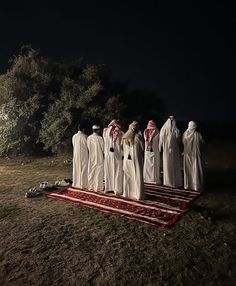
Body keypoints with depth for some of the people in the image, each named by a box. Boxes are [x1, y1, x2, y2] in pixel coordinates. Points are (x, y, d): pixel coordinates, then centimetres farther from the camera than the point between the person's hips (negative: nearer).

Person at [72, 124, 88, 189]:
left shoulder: (74, 136, 1)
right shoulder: (84, 136, -13)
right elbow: (87, 146, -5)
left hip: (76, 154, 5)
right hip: (84, 154, -4)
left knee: (77, 168, 12)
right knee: (83, 168, 2)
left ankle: (76, 183, 19)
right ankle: (83, 183, 4)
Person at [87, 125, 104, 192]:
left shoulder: (89, 138, -3)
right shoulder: (100, 138, -15)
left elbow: (88, 147, 5)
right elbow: (103, 148, -7)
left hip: (91, 158, 4)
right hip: (99, 158, -4)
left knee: (91, 172, 14)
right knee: (98, 172, 4)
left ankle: (91, 186, 22)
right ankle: (98, 187, 9)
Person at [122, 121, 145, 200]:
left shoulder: (125, 137, 3)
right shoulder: (138, 136, -11)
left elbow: (123, 149, 8)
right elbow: (142, 148, -4)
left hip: (127, 159, 5)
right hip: (136, 159, -4)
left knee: (127, 176, 13)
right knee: (137, 176, 2)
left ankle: (127, 193, 21)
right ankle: (138, 194, 5)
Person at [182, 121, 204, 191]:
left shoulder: (185, 134, -8)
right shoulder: (198, 134, -14)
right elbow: (201, 142, 0)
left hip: (187, 154, 3)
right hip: (195, 154, -2)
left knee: (188, 170, 13)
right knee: (196, 170, 5)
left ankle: (187, 185, 20)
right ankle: (197, 186, 10)